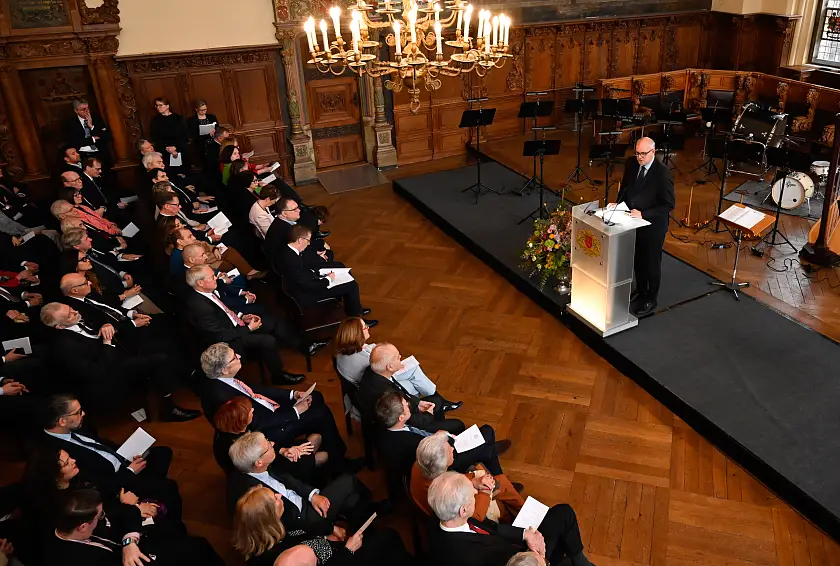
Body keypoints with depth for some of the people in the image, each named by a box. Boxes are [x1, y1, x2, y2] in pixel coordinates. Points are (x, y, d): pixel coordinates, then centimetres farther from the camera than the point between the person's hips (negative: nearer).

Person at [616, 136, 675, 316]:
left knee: (652, 262, 11)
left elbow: (668, 205, -21)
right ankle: (640, 290, 44)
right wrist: (619, 204, -3)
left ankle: (651, 299, 29)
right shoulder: (631, 163, -5)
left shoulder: (663, 173, -23)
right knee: (637, 259, 22)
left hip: (653, 225, -6)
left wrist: (643, 214, -28)